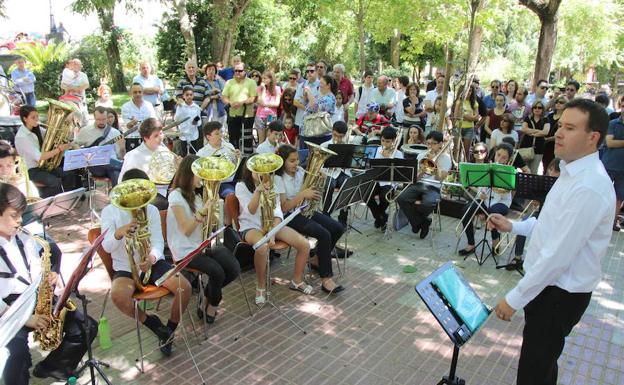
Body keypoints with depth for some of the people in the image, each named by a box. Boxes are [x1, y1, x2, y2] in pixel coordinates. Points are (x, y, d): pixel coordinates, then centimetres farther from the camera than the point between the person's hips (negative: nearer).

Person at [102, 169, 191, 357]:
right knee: (118, 296, -35)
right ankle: (152, 324, -6)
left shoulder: (152, 210, 3)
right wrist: (119, 233, -36)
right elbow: (107, 247, -12)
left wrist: (152, 258, -28)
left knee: (184, 287, -23)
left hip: (152, 263, 2)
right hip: (125, 268, -1)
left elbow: (158, 243, -4)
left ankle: (170, 329, 4)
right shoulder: (110, 211, -2)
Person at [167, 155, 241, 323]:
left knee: (234, 269, -13)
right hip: (185, 251, -7)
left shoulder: (196, 195, 12)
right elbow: (186, 230, -19)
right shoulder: (176, 196, -12)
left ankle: (208, 295, 11)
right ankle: (213, 303, 3)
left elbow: (205, 225, 8)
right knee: (217, 271, -27)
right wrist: (202, 211, -26)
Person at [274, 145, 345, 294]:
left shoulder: (300, 171, 4)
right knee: (324, 235, -26)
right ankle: (326, 279, -21)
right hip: (290, 216, -7)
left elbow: (308, 196, 11)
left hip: (305, 210, 7)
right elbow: (284, 208, -20)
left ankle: (316, 259, 13)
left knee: (338, 228, -7)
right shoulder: (278, 179, -15)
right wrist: (302, 194, -29)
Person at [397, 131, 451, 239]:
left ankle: (417, 221, 0)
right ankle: (423, 222, -3)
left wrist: (435, 162, -9)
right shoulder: (422, 155, 16)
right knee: (401, 199, -25)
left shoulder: (445, 157, 6)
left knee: (428, 203, -38)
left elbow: (440, 178, -5)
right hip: (419, 184, 4)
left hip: (433, 187, -4)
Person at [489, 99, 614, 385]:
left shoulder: (588, 187, -27)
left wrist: (515, 299, -22)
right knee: (542, 361, 27)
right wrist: (513, 226, 8)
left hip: (561, 294, -9)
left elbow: (558, 255, -28)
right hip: (548, 284, 10)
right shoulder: (573, 172, 6)